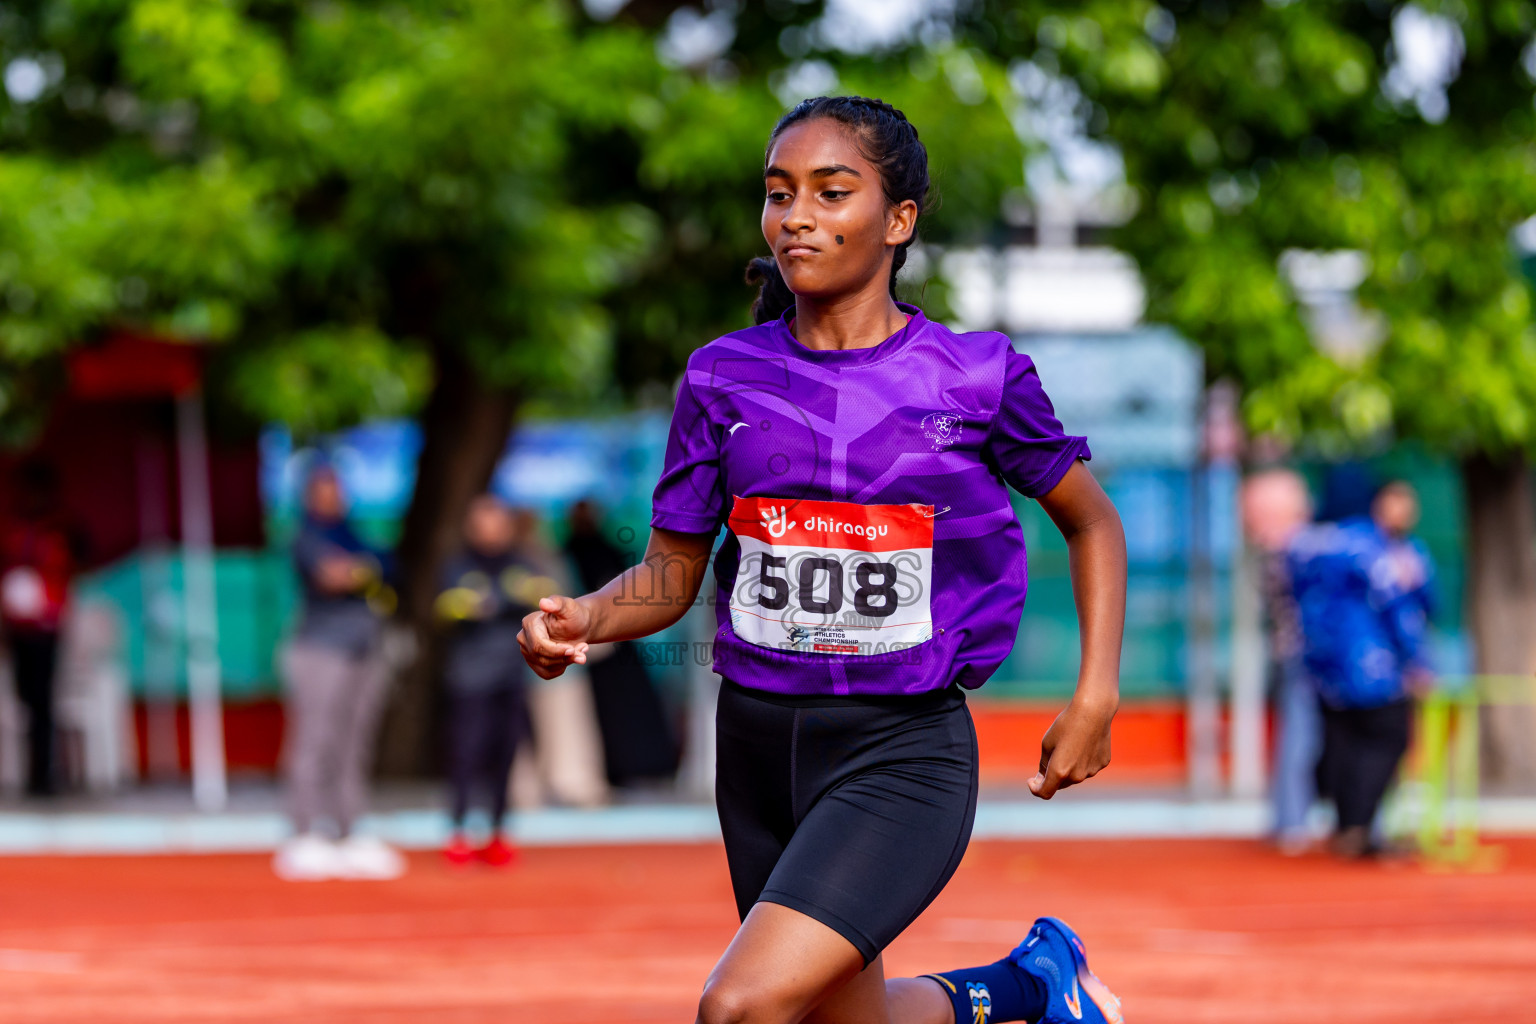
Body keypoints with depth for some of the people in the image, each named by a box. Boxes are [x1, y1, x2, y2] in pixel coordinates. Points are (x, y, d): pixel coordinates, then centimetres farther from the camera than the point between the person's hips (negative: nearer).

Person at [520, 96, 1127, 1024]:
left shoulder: (977, 375, -5)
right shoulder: (724, 378, 2)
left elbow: (1092, 521, 9)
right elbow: (673, 572, 6)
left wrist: (1096, 696, 0)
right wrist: (583, 620, -15)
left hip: (905, 749, -5)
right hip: (759, 738, 5)